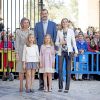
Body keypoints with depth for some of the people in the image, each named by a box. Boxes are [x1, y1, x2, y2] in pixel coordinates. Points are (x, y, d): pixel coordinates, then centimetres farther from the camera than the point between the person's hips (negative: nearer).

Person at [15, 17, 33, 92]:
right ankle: (21, 86, 5)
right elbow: (17, 43, -1)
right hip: (21, 51, -2)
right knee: (21, 69, -1)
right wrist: (17, 54, -8)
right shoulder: (18, 32, 1)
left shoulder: (31, 32, 9)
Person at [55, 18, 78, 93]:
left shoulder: (71, 31, 4)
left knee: (68, 69, -1)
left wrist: (76, 51, -7)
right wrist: (61, 43, -12)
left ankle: (67, 88, 4)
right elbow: (56, 43, 10)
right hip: (61, 51, 2)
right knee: (60, 69, -2)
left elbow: (73, 42, 3)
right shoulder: (59, 32, 8)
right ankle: (60, 87, 9)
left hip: (69, 51, -1)